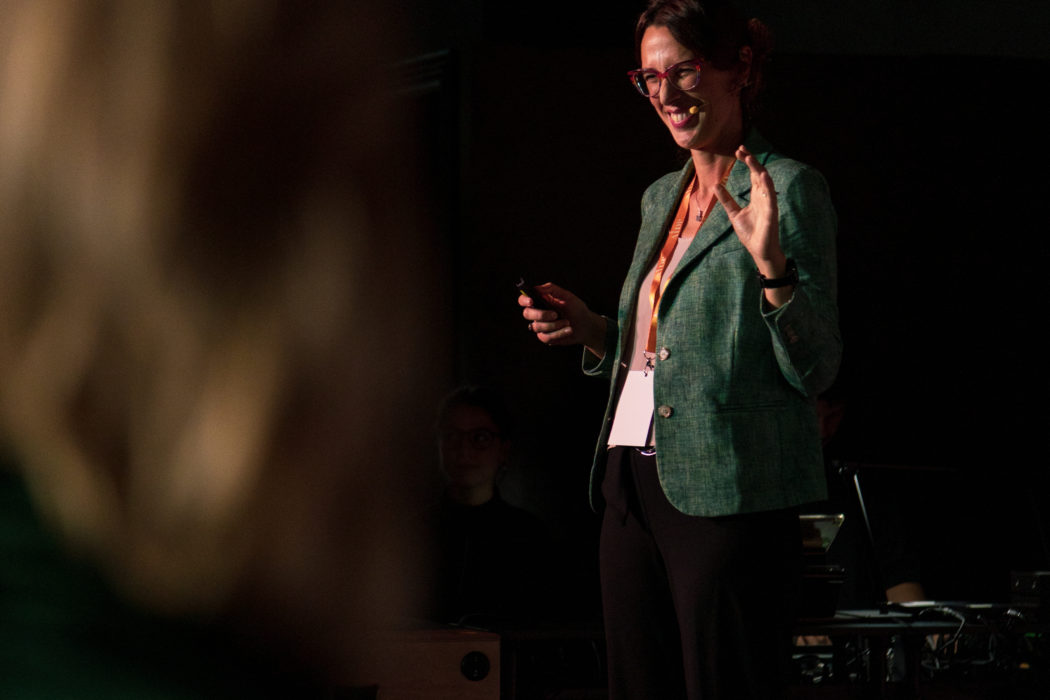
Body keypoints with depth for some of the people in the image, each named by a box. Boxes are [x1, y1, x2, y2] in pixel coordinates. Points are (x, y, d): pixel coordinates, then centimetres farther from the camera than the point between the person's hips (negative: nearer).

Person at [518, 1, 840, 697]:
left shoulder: (789, 187, -4)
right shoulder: (661, 198, 19)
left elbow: (815, 369, -10)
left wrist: (771, 265, -25)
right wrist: (589, 330, 11)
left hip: (728, 492, -8)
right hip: (633, 485, 8)